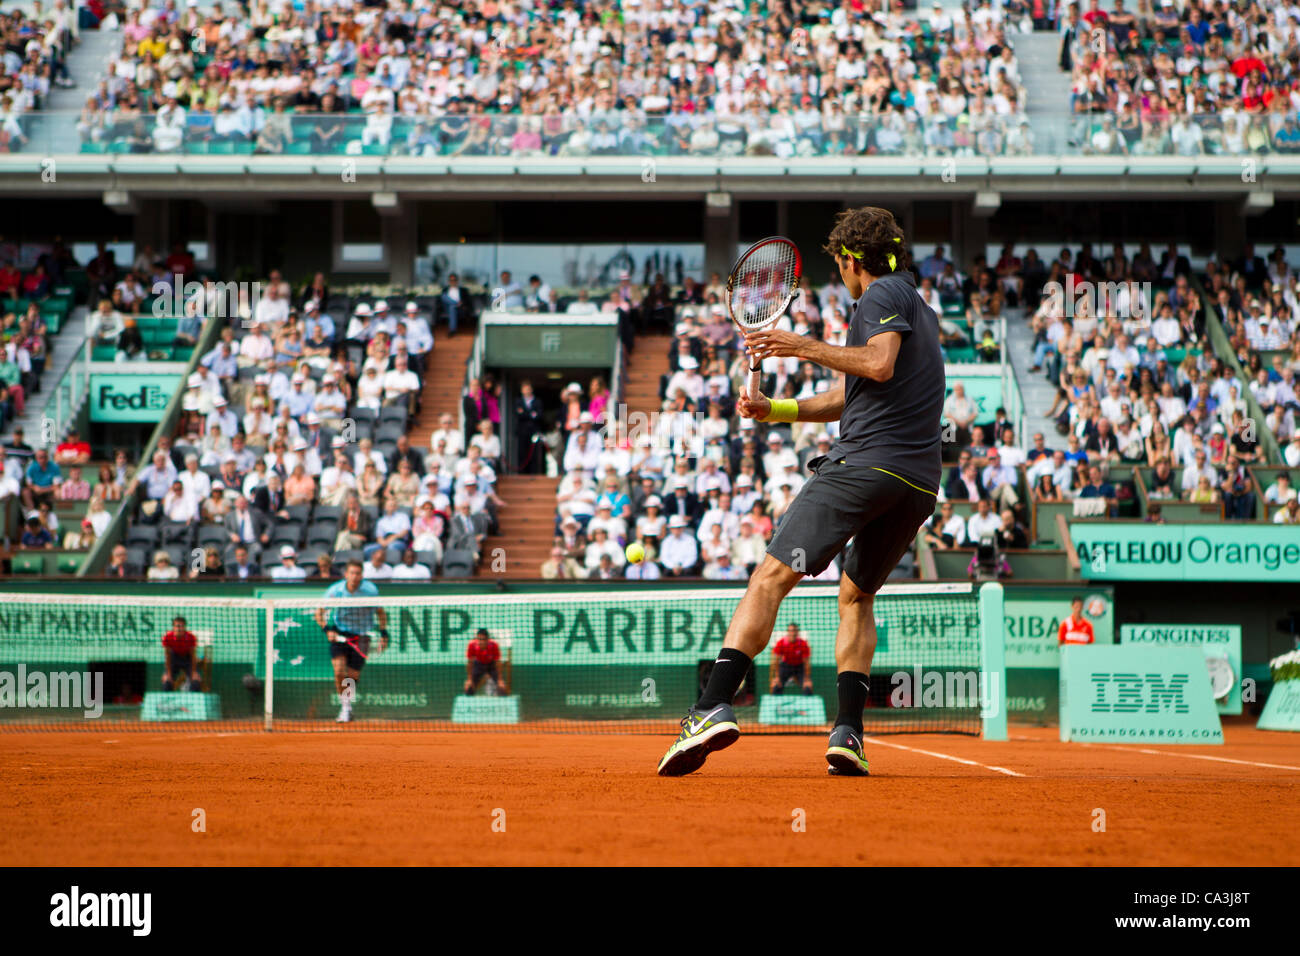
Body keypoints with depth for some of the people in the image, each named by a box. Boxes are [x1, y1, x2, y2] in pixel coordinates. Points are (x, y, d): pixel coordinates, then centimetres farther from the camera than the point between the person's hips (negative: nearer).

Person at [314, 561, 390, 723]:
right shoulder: (334, 591, -10)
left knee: (353, 676, -1)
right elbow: (319, 612, 0)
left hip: (361, 636, 0)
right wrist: (327, 629, -16)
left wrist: (383, 634, 2)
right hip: (339, 634, 0)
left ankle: (347, 706, 24)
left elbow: (381, 612, 8)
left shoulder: (371, 591, -9)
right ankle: (345, 706, -2)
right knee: (339, 670, -19)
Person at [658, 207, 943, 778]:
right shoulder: (920, 308, 31)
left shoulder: (884, 294, 4)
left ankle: (714, 707, -28)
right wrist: (773, 409, 22)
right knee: (856, 596, 23)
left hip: (865, 461, -8)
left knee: (771, 577, -13)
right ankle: (848, 731, 6)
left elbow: (879, 364, -16)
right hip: (920, 481, 8)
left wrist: (805, 346, -7)